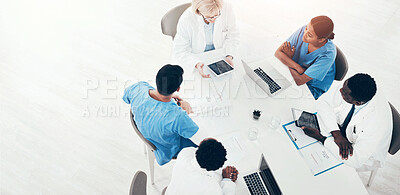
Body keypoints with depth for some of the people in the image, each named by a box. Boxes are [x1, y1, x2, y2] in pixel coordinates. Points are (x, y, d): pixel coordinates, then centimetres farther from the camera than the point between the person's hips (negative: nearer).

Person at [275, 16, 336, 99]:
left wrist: (289, 58, -20)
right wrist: (298, 67, -30)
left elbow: (299, 81, -32)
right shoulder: (303, 30, -23)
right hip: (297, 73, 5)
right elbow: (278, 52, -20)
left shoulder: (328, 54, -34)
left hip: (314, 87, -4)